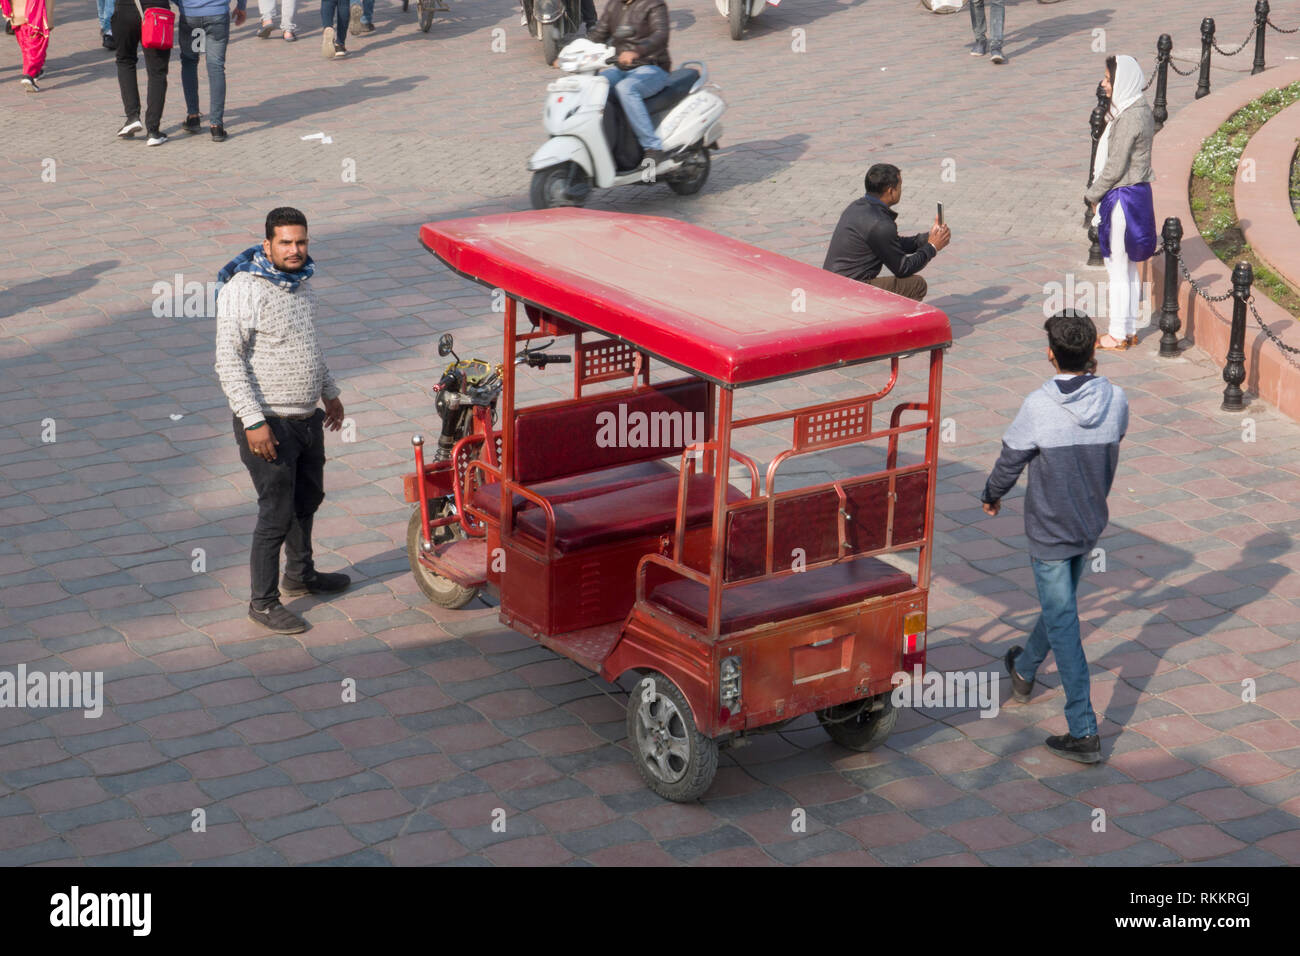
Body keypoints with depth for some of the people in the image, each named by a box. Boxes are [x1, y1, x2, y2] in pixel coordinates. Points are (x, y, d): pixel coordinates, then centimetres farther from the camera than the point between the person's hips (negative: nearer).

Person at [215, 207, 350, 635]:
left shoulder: (298, 282, 7)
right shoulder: (244, 291, -20)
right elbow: (229, 362, -22)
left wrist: (329, 392, 26)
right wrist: (253, 422, -26)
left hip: (308, 419, 8)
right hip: (269, 424, -8)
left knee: (308, 499, 22)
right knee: (277, 514, -2)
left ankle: (300, 574, 43)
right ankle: (263, 601, 11)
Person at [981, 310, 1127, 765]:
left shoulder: (1038, 407, -24)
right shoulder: (1115, 400, -11)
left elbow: (1010, 463, -11)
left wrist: (991, 496, 11)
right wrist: (1093, 377, 12)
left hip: (1049, 531, -6)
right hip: (1091, 523, 6)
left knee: (1063, 624, 0)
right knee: (1061, 603, 26)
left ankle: (1084, 732, -1)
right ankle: (1024, 670, 52)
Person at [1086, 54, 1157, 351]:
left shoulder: (1128, 118, -22)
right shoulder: (1141, 110, 8)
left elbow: (1114, 168, -20)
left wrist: (1092, 195, -7)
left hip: (1122, 198, -10)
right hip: (1137, 193, 10)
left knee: (1117, 269, 1)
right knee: (1128, 269, 17)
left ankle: (1117, 335, 10)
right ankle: (1130, 330, 26)